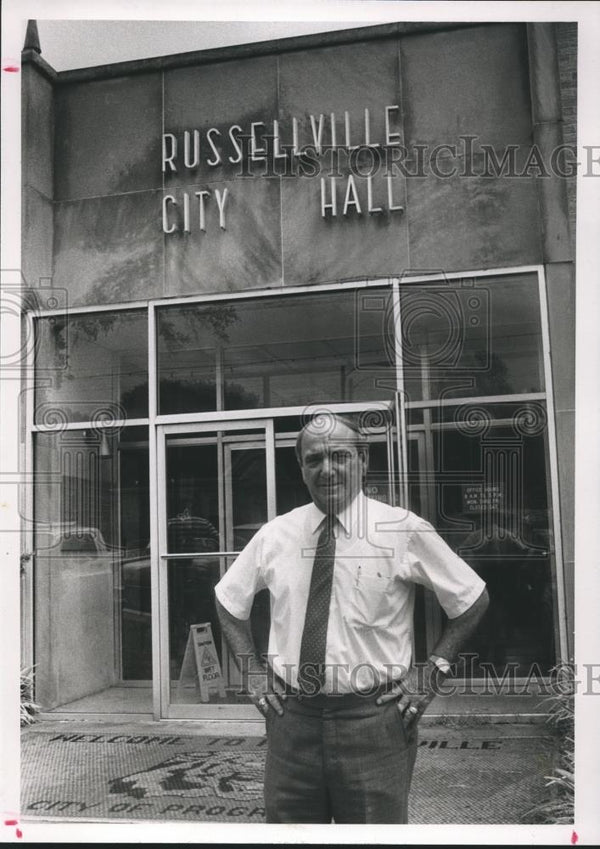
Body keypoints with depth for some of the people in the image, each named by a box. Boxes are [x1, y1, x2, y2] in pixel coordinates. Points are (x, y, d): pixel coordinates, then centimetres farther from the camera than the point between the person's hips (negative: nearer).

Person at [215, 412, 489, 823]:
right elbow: (229, 601, 18)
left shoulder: (405, 530, -6)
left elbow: (472, 600, 5)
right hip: (291, 717, 3)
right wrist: (252, 673, 8)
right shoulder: (274, 535, 2)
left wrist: (433, 673, -1)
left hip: (375, 721, -2)